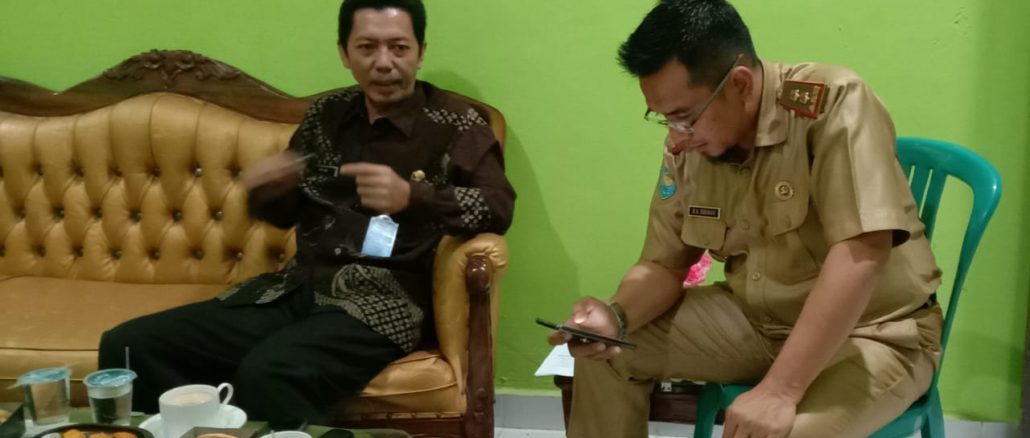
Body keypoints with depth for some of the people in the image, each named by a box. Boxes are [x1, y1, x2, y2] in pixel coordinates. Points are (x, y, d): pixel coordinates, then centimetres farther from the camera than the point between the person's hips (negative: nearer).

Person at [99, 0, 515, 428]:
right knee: (128, 346, -7)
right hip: (295, 290, 6)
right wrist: (266, 190, -1)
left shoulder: (453, 123, -1)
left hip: (381, 302, -6)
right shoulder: (327, 115, 15)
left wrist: (411, 196, -29)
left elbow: (498, 206, -13)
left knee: (268, 374, -36)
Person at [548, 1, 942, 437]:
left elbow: (861, 253, -32)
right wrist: (616, 315, -21)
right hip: (757, 319, 6)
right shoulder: (687, 147, -6)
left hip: (875, 331, -5)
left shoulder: (833, 104, -24)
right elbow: (665, 263, 1)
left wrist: (778, 390, -36)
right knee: (607, 351, -2)